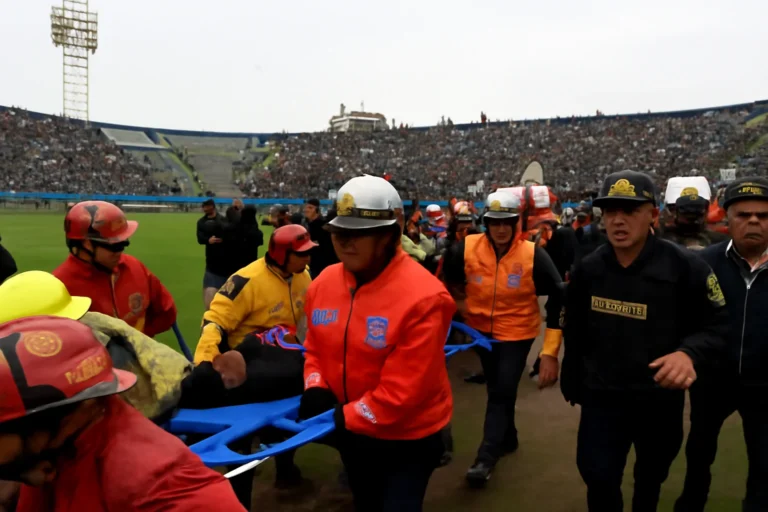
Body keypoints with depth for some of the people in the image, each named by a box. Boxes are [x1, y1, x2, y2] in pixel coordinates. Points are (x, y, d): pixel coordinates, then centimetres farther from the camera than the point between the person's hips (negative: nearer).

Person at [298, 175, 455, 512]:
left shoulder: (422, 296, -28)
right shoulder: (324, 283, -5)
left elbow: (403, 389, -27)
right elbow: (316, 348, 8)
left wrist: (343, 417, -21)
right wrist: (315, 389, -11)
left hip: (408, 437, -6)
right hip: (351, 430, 7)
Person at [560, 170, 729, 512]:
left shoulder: (684, 266, -16)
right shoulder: (588, 268, -5)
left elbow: (717, 325, -11)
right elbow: (575, 331, 6)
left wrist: (690, 353, -32)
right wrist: (572, 383, 13)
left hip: (659, 397, -1)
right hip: (601, 396, 1)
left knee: (652, 474, 23)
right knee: (598, 478, -3)